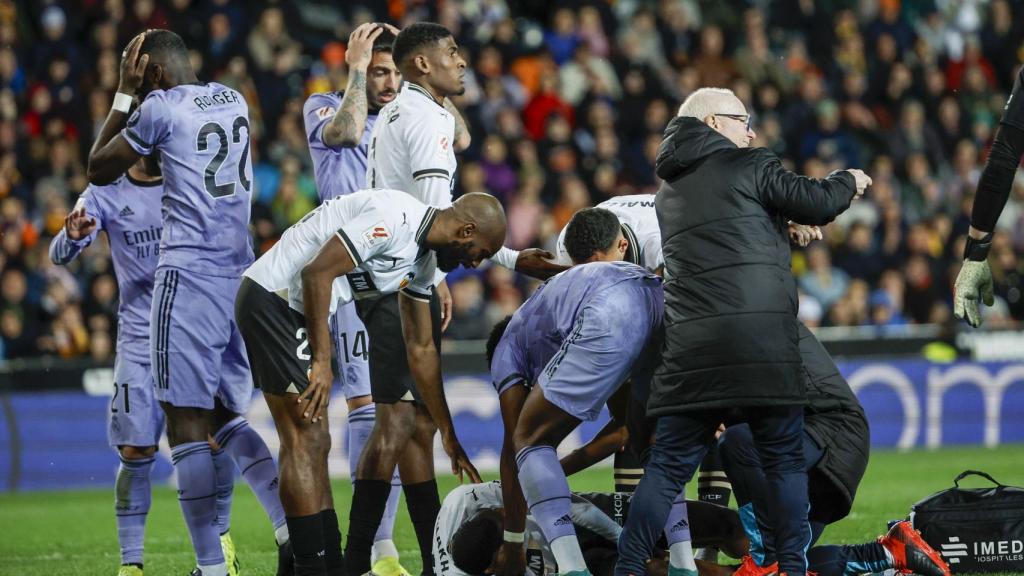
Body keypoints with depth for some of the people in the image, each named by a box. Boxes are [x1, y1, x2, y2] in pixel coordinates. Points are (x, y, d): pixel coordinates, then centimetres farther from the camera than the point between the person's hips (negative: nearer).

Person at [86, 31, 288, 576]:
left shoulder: (162, 107, -8)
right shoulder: (233, 101, 12)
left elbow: (99, 170, 6)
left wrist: (124, 93, 10)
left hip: (189, 275, -7)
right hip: (242, 272, 7)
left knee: (188, 420, -4)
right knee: (226, 417, 15)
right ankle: (292, 526, -3)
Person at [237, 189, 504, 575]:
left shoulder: (424, 261, 11)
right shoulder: (394, 218, -20)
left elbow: (420, 350, 20)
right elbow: (317, 272, -24)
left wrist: (449, 436, 22)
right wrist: (322, 362, -23)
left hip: (295, 309, 10)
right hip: (272, 296, -10)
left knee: (316, 442, 12)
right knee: (305, 440, -9)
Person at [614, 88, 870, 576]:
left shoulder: (668, 193, 23)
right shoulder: (748, 167, 4)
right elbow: (818, 203, 3)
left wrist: (782, 224, 37)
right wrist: (849, 182, 22)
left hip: (689, 341, 5)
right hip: (762, 339, -5)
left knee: (670, 462, 5)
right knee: (783, 457, 6)